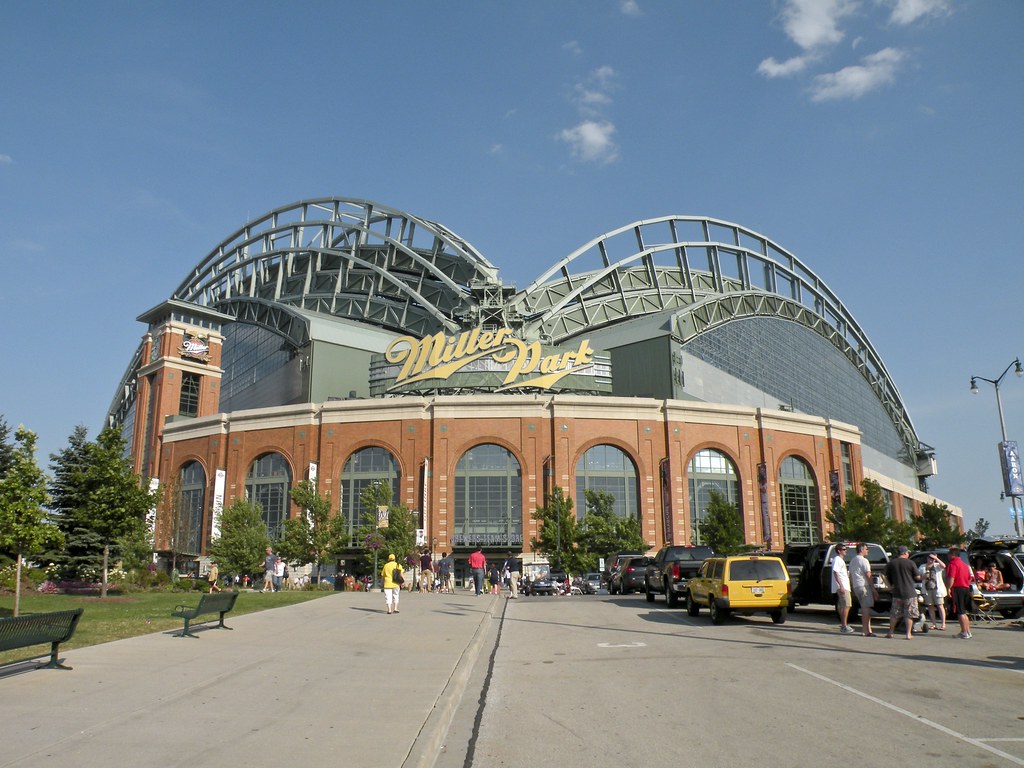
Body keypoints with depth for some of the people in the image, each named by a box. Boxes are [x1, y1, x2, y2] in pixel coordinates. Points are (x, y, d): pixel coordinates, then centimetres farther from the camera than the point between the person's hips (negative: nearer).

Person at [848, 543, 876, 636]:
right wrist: (873, 588, -11)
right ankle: (865, 630, -8)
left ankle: (867, 629, 15)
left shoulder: (852, 561, 18)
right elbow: (868, 576, -14)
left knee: (865, 608, 13)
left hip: (856, 587, 9)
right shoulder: (864, 560, -10)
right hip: (864, 586, -9)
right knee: (866, 608, -7)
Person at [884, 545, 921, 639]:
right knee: (909, 614, 5)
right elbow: (917, 577, -3)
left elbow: (887, 578, 8)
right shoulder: (910, 563, -7)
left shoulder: (891, 563, 2)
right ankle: (909, 634, 5)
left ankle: (890, 632, 14)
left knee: (894, 614, 11)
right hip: (910, 592, -2)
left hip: (897, 592, 2)